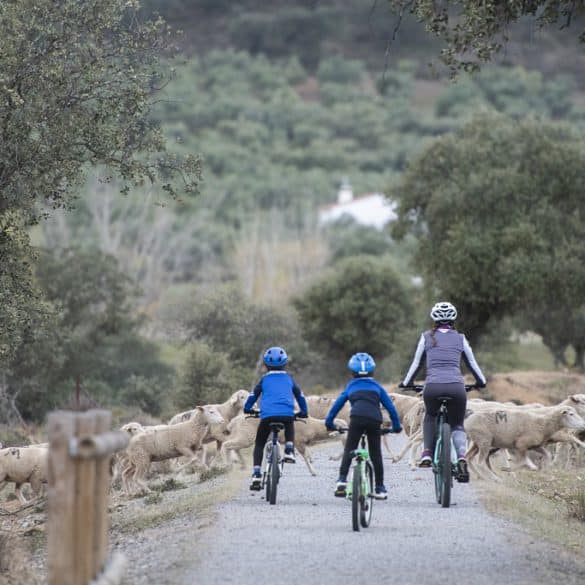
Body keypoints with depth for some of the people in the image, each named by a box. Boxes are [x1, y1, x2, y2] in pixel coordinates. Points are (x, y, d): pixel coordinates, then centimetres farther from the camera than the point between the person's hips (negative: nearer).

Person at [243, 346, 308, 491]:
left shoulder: (265, 379, 18)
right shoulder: (289, 378, 22)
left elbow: (253, 395, 17)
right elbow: (300, 396, 29)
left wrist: (247, 409, 34)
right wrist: (304, 412, 42)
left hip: (267, 415, -1)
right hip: (287, 414, 1)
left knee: (259, 444, 16)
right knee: (290, 428, 38)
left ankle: (256, 474, 0)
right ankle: (289, 450, 12)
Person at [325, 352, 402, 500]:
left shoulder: (350, 386, 27)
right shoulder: (376, 387, 27)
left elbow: (337, 404, 25)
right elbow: (390, 406, 24)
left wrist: (329, 422, 34)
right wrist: (396, 425, 32)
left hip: (356, 417, -1)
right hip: (375, 420, 1)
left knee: (349, 450, 5)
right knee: (375, 454, 8)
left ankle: (342, 480, -12)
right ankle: (380, 488, 11)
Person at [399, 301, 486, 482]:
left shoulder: (427, 337, 14)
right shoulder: (460, 338, 15)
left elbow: (416, 363, 18)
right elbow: (472, 363, 23)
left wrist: (406, 383, 33)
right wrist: (481, 381, 40)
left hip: (433, 387, 0)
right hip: (456, 387, 0)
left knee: (430, 417, 30)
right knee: (457, 425, 17)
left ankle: (427, 453, 11)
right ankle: (462, 457, -12)